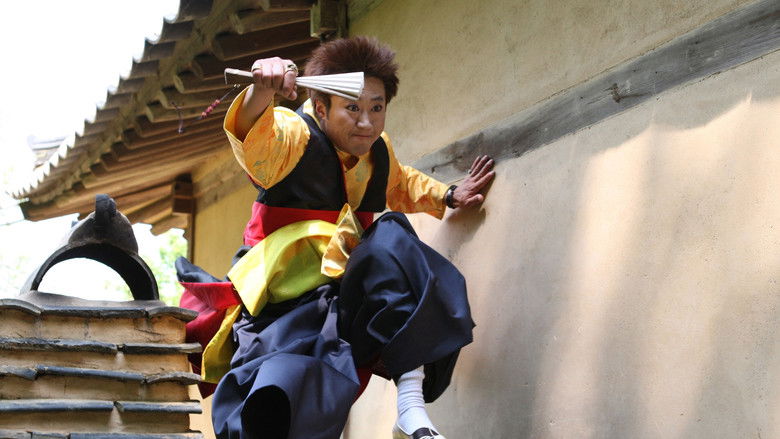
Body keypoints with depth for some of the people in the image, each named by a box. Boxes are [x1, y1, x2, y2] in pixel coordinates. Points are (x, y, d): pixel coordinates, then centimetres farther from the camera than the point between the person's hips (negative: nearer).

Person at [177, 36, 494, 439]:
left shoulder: (378, 152, 11)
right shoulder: (295, 137, -10)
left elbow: (400, 185, 38)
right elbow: (255, 138, -37)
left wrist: (447, 196, 29)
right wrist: (261, 93, -56)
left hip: (346, 291, 6)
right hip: (283, 297, -6)